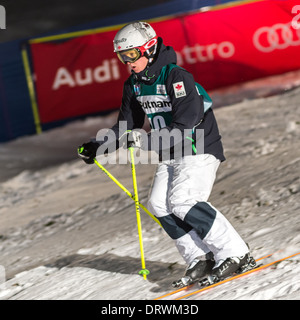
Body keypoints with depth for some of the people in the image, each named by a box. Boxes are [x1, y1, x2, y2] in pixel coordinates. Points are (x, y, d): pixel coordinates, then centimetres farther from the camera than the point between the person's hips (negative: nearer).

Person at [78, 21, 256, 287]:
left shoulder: (176, 77, -20)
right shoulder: (134, 85, 6)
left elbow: (183, 127, -27)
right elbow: (127, 126, 15)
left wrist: (145, 140, -32)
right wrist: (97, 147, 2)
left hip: (199, 148, -9)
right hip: (170, 155, 9)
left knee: (183, 201, -23)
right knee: (159, 205, -6)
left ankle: (238, 256, -18)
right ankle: (201, 260, -3)